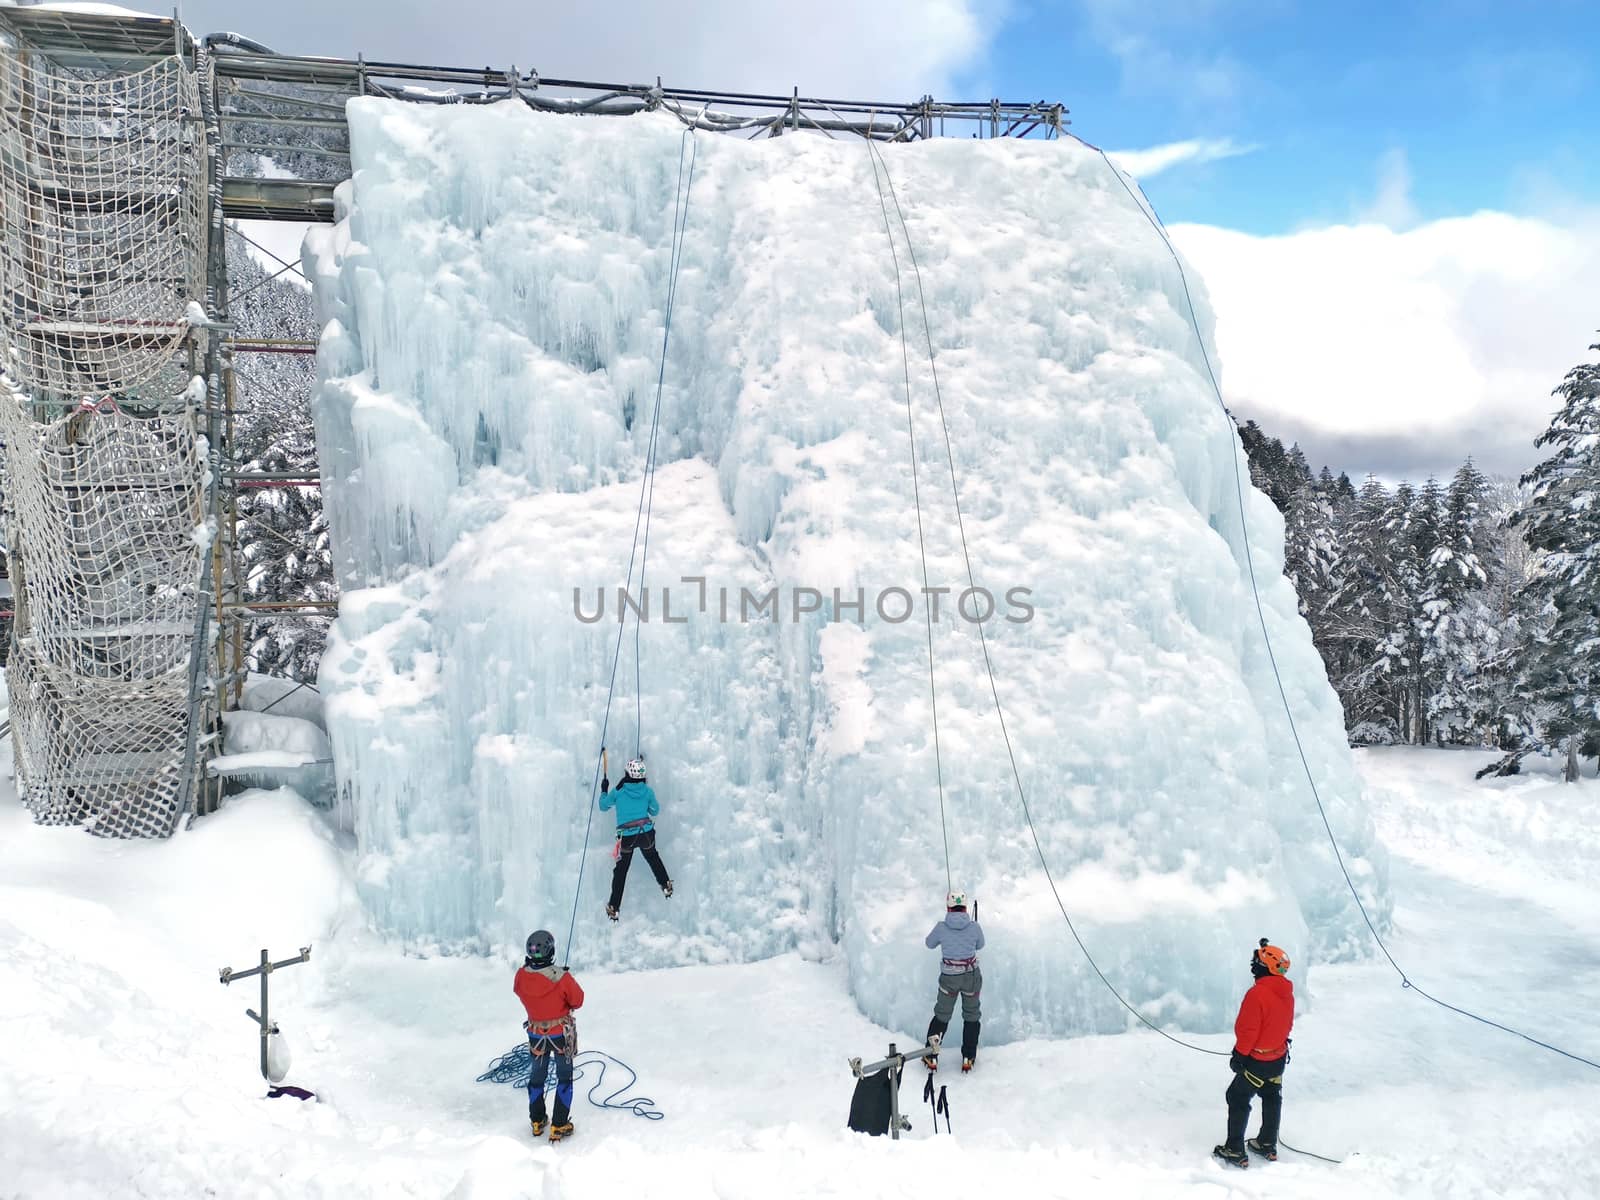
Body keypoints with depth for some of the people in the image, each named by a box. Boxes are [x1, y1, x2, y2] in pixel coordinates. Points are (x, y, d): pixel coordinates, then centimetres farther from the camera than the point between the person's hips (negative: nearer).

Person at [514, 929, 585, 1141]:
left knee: (537, 1076, 24)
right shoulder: (562, 977, -30)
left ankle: (536, 1121, 37)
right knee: (564, 1078, 15)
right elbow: (577, 1000, -14)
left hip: (536, 1034, 3)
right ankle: (559, 1126, 18)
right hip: (561, 1034, -3)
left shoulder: (521, 976, -21)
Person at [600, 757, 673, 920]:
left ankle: (614, 908, 15)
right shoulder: (647, 791, -3)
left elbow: (603, 806, 8)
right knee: (652, 857, 31)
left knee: (621, 870, 12)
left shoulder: (617, 791, -7)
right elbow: (655, 811, 12)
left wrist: (604, 790, 23)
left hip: (627, 837, -1)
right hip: (646, 834, 1)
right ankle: (666, 885, 37)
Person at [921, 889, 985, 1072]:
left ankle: (931, 1058, 21)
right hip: (972, 976, 0)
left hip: (949, 978, 0)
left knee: (941, 1016, 18)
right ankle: (968, 1059, 26)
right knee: (971, 1016, 21)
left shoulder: (941, 927, -14)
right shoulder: (975, 927, -13)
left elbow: (930, 944, 6)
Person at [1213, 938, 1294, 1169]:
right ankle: (1268, 1145, 35)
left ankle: (1235, 1151, 6)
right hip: (1279, 1057, 8)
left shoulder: (1257, 993, -28)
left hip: (1257, 1060, -8)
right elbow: (1287, 1024, 11)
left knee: (1238, 1099, 3)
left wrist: (1239, 1053, -11)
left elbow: (1248, 1029, -23)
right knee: (1272, 1099, 22)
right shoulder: (1287, 993, -2)